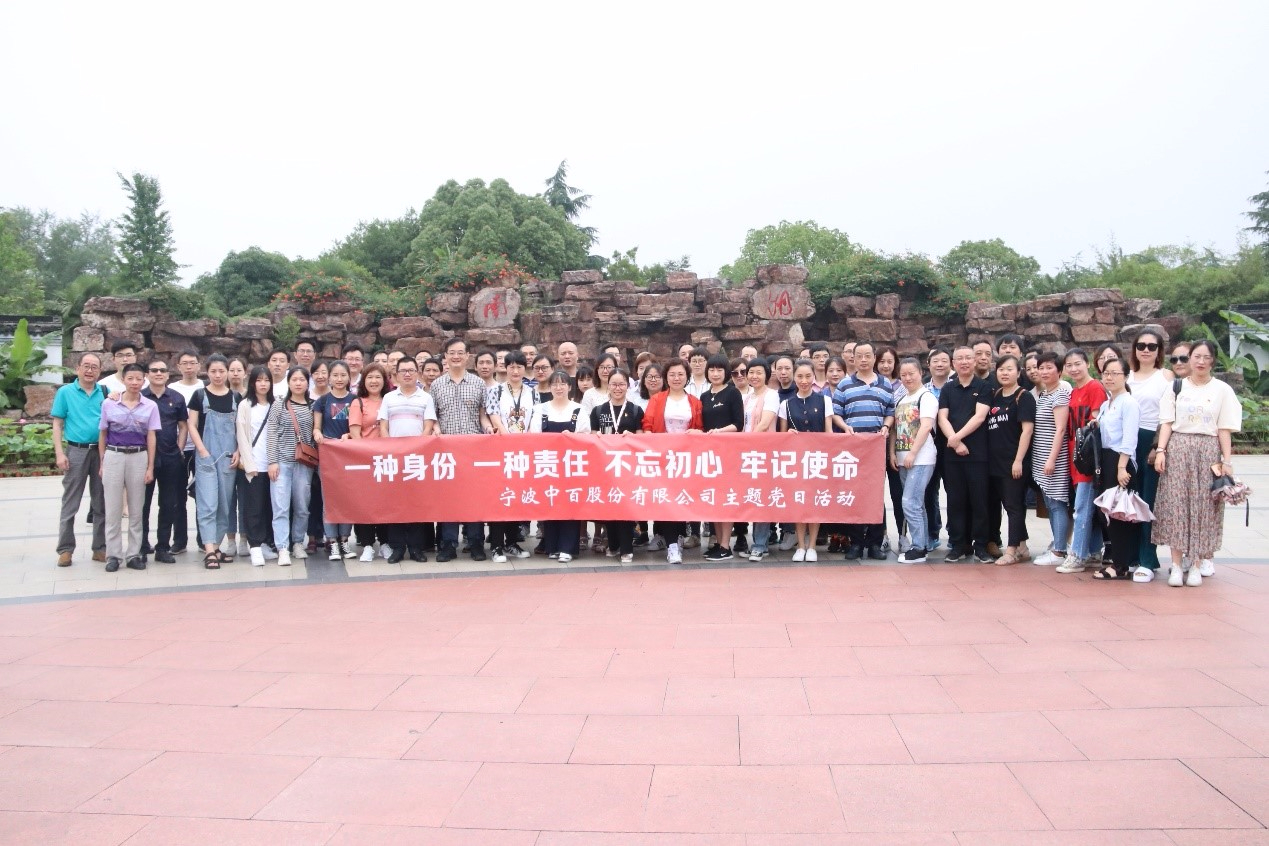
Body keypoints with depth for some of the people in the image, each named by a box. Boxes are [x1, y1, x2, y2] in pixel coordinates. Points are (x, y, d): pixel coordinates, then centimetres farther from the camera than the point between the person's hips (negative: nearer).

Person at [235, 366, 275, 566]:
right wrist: (249, 463, -10)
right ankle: (255, 547, -1)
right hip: (252, 465, -3)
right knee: (254, 507, -3)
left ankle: (263, 543, 14)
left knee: (269, 506, 5)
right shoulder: (245, 405, 1)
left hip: (270, 464, 3)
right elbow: (241, 436, -3)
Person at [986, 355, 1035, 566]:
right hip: (995, 461, 7)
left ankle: (1012, 550, 2)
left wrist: (1019, 460, -18)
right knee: (994, 503, 10)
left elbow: (1027, 430, -12)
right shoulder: (994, 396, 13)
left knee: (1014, 505, -3)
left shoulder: (1024, 397, -6)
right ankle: (1021, 547, 21)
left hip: (1014, 462, -7)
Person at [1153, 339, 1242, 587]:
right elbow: (1167, 422, 5)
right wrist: (1161, 450, -6)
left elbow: (1224, 428, 3)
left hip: (1208, 451, 0)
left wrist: (1227, 460, -3)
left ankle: (1197, 564, 7)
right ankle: (1176, 565, 0)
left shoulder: (1222, 390, 7)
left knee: (1203, 506, 0)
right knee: (1175, 504, -3)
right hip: (1178, 448, 0)